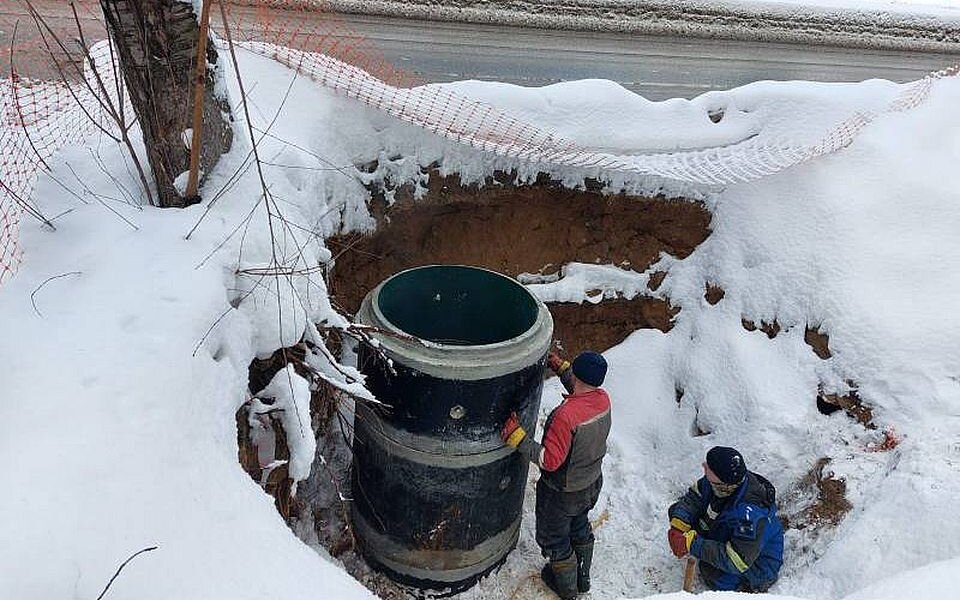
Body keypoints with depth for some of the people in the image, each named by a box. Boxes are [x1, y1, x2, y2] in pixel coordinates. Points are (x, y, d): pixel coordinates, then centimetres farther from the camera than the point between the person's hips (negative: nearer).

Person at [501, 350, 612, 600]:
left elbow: (550, 460, -32)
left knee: (554, 537, 21)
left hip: (562, 493, -7)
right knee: (580, 527, 32)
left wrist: (517, 438, -29)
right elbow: (584, 393, 11)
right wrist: (560, 367, 12)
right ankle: (583, 578, 53)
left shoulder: (565, 415, -38)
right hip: (591, 484, 7)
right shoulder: (603, 399, -15)